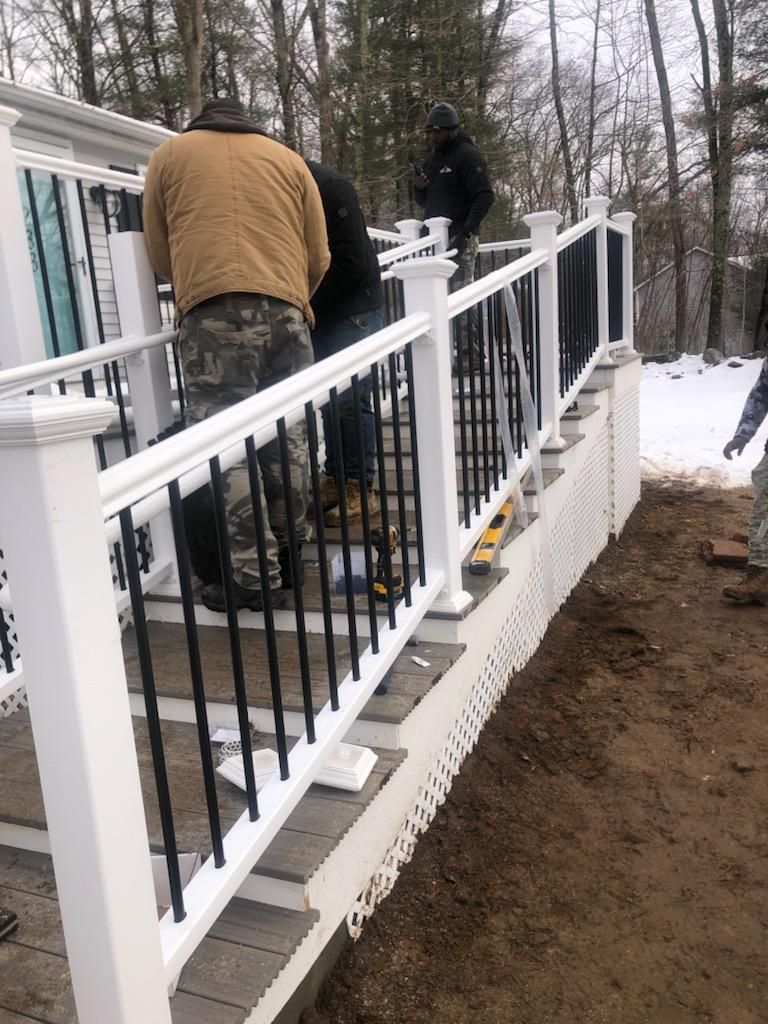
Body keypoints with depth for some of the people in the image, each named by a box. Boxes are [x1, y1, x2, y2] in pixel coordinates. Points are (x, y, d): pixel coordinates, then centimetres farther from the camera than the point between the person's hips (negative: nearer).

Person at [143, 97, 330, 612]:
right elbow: (319, 256, 19)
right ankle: (287, 557, 18)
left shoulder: (169, 154, 21)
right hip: (285, 308, 3)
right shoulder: (288, 159, 23)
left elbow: (159, 251, 20)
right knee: (288, 438, 9)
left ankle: (255, 576, -4)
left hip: (211, 312, -2)